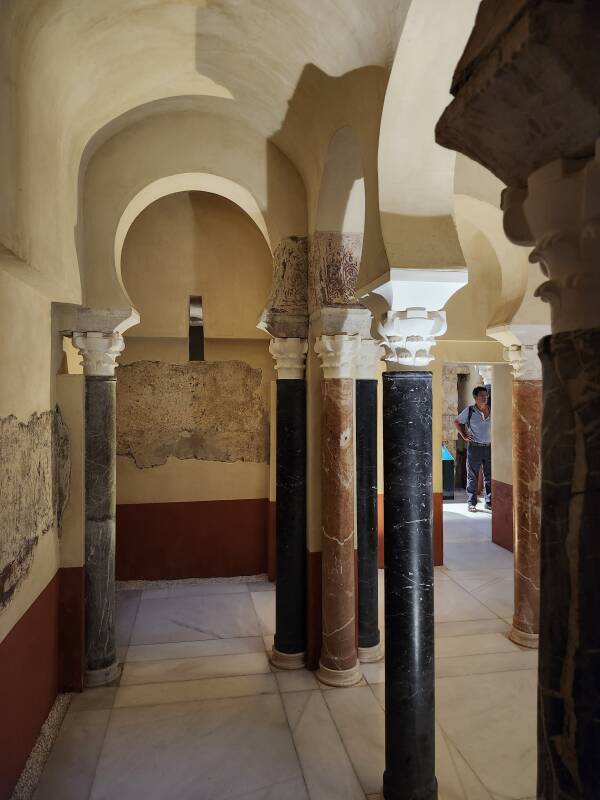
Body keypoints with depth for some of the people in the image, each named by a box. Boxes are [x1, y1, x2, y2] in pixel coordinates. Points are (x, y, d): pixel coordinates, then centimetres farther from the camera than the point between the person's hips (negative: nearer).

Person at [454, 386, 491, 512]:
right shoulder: (469, 410, -4)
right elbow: (457, 422, 6)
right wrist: (464, 436, -1)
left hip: (489, 447, 3)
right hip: (474, 447, -3)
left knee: (489, 477, 9)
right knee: (472, 477, 3)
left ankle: (489, 502, 19)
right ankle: (471, 503, 11)